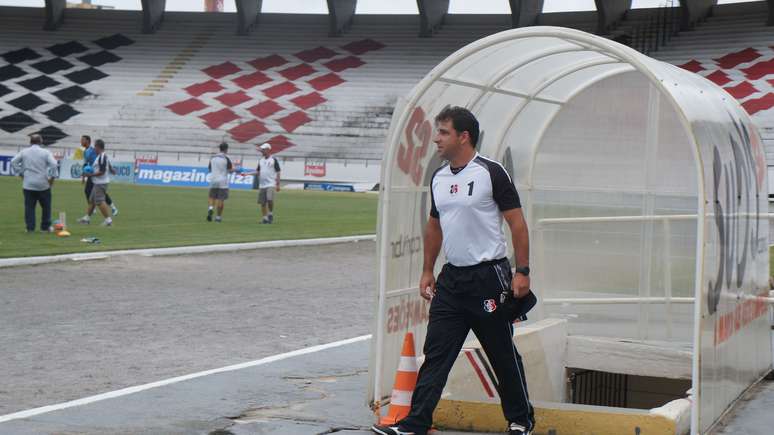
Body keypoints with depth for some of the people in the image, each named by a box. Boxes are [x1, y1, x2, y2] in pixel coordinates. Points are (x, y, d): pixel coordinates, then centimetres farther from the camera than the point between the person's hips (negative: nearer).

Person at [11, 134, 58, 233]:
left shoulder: (24, 152, 6)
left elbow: (13, 162, 4)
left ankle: (30, 227, 3)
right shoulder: (45, 152, -2)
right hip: (43, 184, -2)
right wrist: (52, 177, -4)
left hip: (28, 184, 2)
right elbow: (53, 164, -14)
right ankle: (46, 226, 17)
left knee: (29, 206, 5)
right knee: (46, 206, 12)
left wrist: (20, 173, 9)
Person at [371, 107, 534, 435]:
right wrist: (427, 271, 20)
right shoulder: (438, 178, 11)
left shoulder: (491, 172, -9)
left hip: (489, 277, -6)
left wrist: (522, 272, -14)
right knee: (435, 354, 1)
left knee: (504, 355, 5)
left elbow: (517, 223, -9)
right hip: (452, 278, 6)